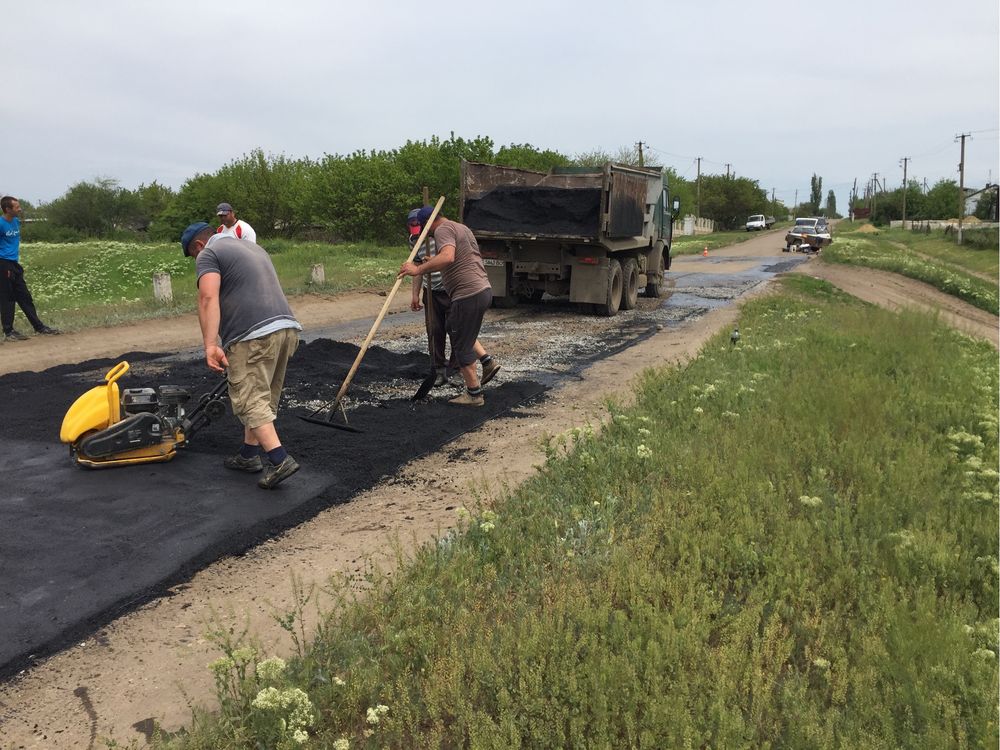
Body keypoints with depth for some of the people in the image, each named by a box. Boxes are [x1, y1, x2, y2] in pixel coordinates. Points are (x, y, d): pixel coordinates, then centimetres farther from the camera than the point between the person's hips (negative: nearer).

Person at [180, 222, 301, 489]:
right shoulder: (253, 247, 29)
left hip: (254, 336, -8)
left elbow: (209, 298, -14)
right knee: (262, 398, 17)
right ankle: (249, 455, 25)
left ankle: (280, 461, -14)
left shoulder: (209, 254, 3)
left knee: (250, 401, -5)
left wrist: (210, 345, -22)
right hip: (287, 327, 8)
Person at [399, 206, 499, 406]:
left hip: (468, 296, -10)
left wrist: (419, 269, -33)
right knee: (453, 327, 28)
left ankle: (474, 394, 9)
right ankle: (487, 361, 20)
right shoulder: (462, 227, 21)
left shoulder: (443, 230, -10)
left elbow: (448, 257, -30)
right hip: (484, 290, 10)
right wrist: (433, 264, 34)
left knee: (461, 345, 1)